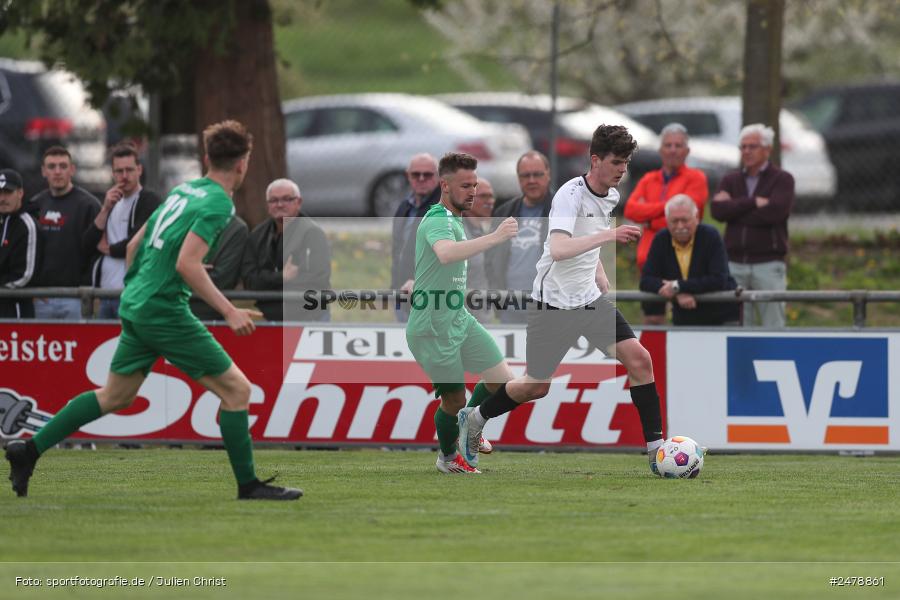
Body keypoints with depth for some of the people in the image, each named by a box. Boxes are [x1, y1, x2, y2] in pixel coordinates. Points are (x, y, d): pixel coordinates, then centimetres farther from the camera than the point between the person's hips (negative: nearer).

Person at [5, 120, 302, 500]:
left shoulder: (182, 190, 13)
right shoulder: (219, 203, -13)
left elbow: (134, 245, 19)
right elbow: (187, 263, -23)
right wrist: (229, 312, -21)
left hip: (135, 305, 9)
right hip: (164, 309, -9)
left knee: (116, 396, 20)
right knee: (236, 388, -2)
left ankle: (29, 451, 21)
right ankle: (248, 486, 1)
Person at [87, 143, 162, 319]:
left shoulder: (150, 202, -3)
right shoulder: (112, 203, 21)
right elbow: (88, 244, 12)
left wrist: (108, 249, 2)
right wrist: (105, 210, 0)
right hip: (106, 294, 7)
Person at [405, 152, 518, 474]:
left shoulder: (452, 218, 12)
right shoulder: (439, 221, -22)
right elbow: (446, 254, -46)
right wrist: (494, 237, -52)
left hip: (460, 320, 9)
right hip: (433, 328, -9)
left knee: (502, 380, 3)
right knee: (454, 400, 1)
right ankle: (448, 457, 28)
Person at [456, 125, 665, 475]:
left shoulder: (611, 197, 6)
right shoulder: (570, 195, -20)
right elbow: (558, 250, -36)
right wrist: (608, 235, -43)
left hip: (591, 300, 7)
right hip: (554, 302, -7)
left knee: (639, 360, -11)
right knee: (536, 387, 4)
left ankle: (656, 449, -8)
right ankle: (474, 418, 31)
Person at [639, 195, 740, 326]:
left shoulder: (711, 236, -12)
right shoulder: (661, 240, 0)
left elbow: (718, 281, -22)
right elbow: (646, 281, -6)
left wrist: (678, 287, -23)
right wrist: (678, 295, -23)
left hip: (722, 318, -4)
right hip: (684, 320, 4)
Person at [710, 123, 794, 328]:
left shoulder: (782, 179, 5)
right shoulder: (730, 180, 15)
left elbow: (776, 211, -13)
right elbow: (717, 210, -3)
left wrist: (734, 208, -5)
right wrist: (753, 203, -11)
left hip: (768, 264, -3)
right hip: (735, 263, 3)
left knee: (773, 326, -6)